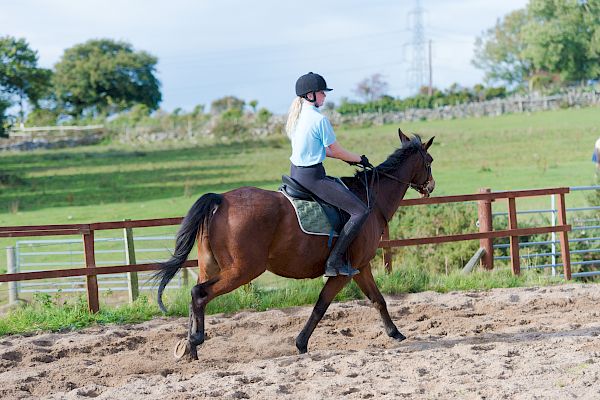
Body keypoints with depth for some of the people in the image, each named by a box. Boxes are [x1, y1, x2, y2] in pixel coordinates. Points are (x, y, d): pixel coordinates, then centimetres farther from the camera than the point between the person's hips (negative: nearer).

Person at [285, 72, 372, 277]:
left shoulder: (296, 116, 10)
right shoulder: (320, 119, -17)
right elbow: (337, 151, -8)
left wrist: (348, 157, 20)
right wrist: (360, 159, 9)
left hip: (295, 173, 10)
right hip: (312, 177, -10)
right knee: (361, 211, -11)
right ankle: (334, 261, -13)